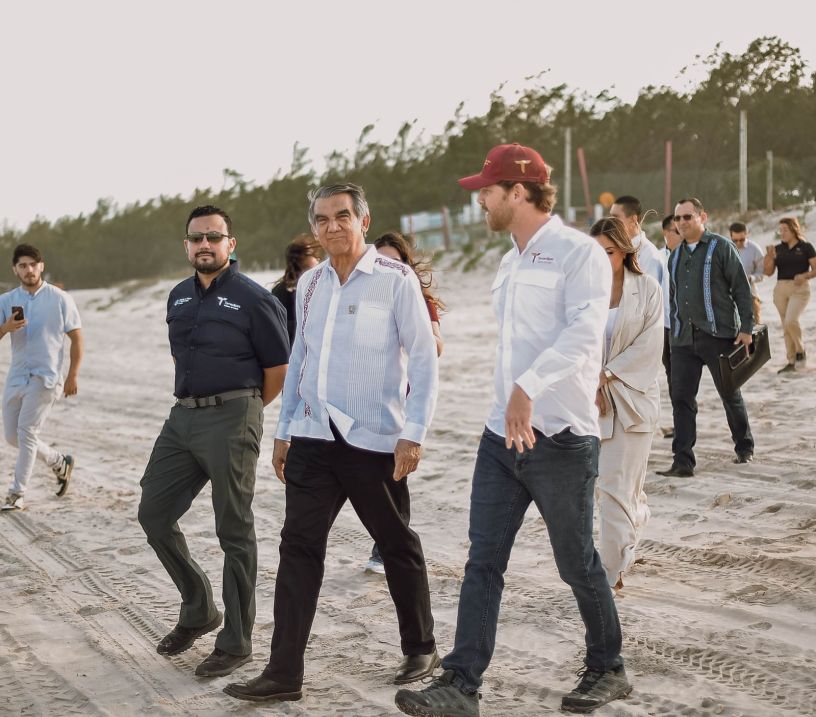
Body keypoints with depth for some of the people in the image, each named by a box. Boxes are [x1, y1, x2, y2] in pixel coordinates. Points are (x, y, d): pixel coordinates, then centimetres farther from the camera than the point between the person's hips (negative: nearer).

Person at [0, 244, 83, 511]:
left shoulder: (60, 299, -3)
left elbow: (76, 338, 0)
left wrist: (72, 376, -4)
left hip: (45, 378, -5)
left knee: (26, 432, -11)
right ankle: (60, 463, 31)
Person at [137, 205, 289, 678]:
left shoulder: (253, 298, -9)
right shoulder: (179, 298, 12)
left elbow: (279, 370, -5)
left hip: (231, 421, -7)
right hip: (183, 418, 8)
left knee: (234, 531, 0)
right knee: (154, 514, 9)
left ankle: (236, 642, 10)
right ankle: (199, 610, 27)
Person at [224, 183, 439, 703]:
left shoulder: (396, 280, -7)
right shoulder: (309, 283, 10)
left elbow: (423, 362, -8)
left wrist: (413, 435, -14)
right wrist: (284, 431, 16)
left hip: (375, 442, -5)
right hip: (314, 438, 5)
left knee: (397, 547, 9)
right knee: (299, 546, -1)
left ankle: (421, 649, 28)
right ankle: (284, 672, 2)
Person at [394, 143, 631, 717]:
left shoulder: (579, 253, -11)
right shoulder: (510, 264, 16)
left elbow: (584, 332, -27)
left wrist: (529, 387, -39)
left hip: (561, 438, -7)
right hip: (503, 434, 7)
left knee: (577, 563, 7)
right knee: (483, 562, 1)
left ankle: (608, 669, 27)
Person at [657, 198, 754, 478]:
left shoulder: (721, 247, -4)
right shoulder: (675, 256, 14)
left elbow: (741, 289, -5)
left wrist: (746, 328, -11)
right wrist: (673, 334, 14)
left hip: (718, 335, -5)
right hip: (684, 338, 5)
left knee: (730, 394, 9)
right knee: (681, 398, -3)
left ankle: (744, 448, 28)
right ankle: (683, 462, -3)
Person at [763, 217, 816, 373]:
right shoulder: (778, 249, 9)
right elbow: (768, 272, 6)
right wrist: (769, 255, -8)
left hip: (800, 289, -5)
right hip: (780, 289, 5)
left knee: (791, 320, -23)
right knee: (786, 326, 6)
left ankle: (800, 350, 0)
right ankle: (792, 361, 13)